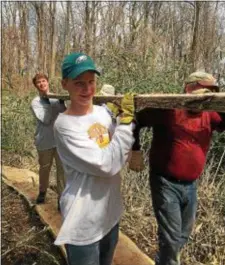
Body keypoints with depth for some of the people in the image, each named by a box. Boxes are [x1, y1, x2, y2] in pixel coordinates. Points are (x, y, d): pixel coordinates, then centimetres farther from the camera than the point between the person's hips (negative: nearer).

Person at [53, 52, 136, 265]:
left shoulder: (102, 112, -2)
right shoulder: (64, 124, -22)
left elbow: (118, 149, 7)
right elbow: (107, 164, -27)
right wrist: (126, 118, -22)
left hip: (110, 213, 7)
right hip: (84, 223, -7)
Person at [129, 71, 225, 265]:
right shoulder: (169, 109, -12)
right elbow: (136, 120, -7)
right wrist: (135, 151, -13)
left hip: (191, 185, 7)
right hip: (166, 184, -6)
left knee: (183, 236, 23)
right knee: (171, 238, 1)